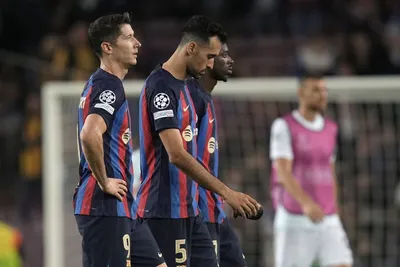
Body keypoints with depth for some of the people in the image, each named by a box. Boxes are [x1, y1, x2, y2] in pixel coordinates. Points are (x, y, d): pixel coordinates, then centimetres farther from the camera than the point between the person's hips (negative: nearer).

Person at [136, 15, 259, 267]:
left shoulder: (182, 85, 15)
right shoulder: (161, 86, -16)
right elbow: (176, 155, -24)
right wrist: (227, 192, -25)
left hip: (188, 208, 10)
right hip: (166, 209, -10)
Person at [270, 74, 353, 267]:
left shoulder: (330, 129, 13)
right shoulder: (283, 126, -6)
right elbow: (283, 172, -17)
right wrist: (306, 203, -33)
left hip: (328, 221, 5)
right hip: (294, 222, -5)